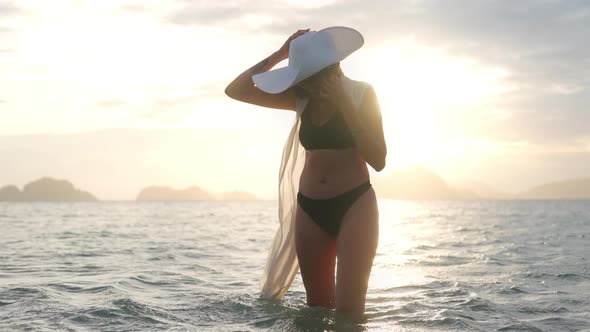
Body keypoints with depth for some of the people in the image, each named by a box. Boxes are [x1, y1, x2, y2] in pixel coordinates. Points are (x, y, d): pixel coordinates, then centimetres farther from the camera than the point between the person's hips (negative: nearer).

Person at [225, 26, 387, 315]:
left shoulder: (361, 94, -5)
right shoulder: (302, 98, 4)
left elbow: (378, 160, -13)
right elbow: (235, 90, 3)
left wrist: (344, 105, -17)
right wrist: (278, 55, -5)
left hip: (354, 205, -4)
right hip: (309, 208, 4)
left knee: (349, 310, -12)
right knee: (317, 307, 9)